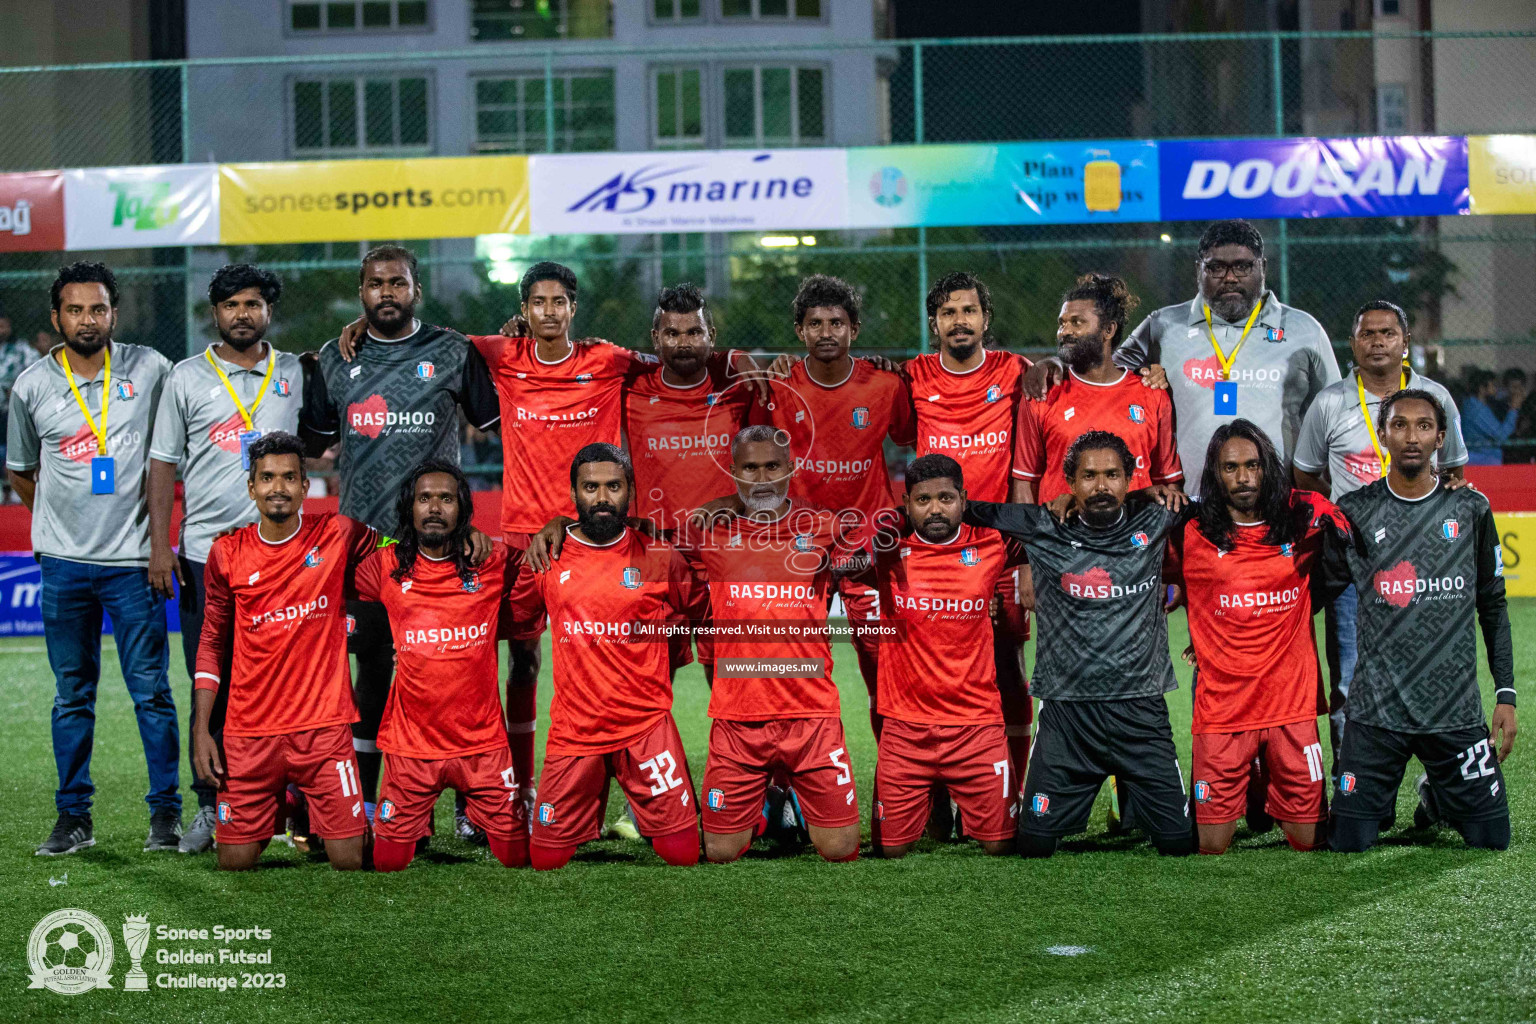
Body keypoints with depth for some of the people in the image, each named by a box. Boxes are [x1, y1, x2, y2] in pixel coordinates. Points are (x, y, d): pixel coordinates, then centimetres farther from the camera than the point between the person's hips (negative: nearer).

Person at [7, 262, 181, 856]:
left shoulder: (150, 370, -1)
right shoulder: (31, 386, 2)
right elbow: (19, 472, 16)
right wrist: (62, 518, 12)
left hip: (133, 560, -1)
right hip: (64, 562, 2)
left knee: (151, 690, -1)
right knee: (72, 695, 8)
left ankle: (165, 812, 9)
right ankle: (73, 817, 15)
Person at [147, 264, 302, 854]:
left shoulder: (295, 373, 10)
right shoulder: (187, 378, 6)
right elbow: (163, 464, 5)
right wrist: (159, 546, -2)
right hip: (205, 553, 0)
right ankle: (211, 808, 9)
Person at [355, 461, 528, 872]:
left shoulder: (493, 564, -1)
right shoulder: (386, 567, -1)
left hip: (483, 742, 0)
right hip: (410, 743, 0)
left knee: (516, 857, 3)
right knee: (388, 862, 3)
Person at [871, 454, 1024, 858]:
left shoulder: (990, 546, 2)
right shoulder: (889, 551, -2)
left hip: (978, 723, 0)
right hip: (905, 726, 0)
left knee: (1000, 845, 2)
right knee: (891, 849, 3)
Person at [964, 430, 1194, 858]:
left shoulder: (1152, 524, 3)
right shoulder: (1045, 529, 1)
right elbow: (972, 507, 7)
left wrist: (1170, 493, 9)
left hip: (1142, 713, 1)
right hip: (1066, 715, -1)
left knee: (1179, 839, 3)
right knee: (1034, 840, 4)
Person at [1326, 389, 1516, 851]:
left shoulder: (1470, 510, 5)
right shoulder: (1353, 514, 1)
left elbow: (1493, 606, 10)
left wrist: (1506, 693, 5)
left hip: (1457, 709, 1)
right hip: (1377, 708, -1)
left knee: (1492, 839, 2)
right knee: (1349, 843, -3)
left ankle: (1435, 795, 33)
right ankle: (1386, 796, 31)